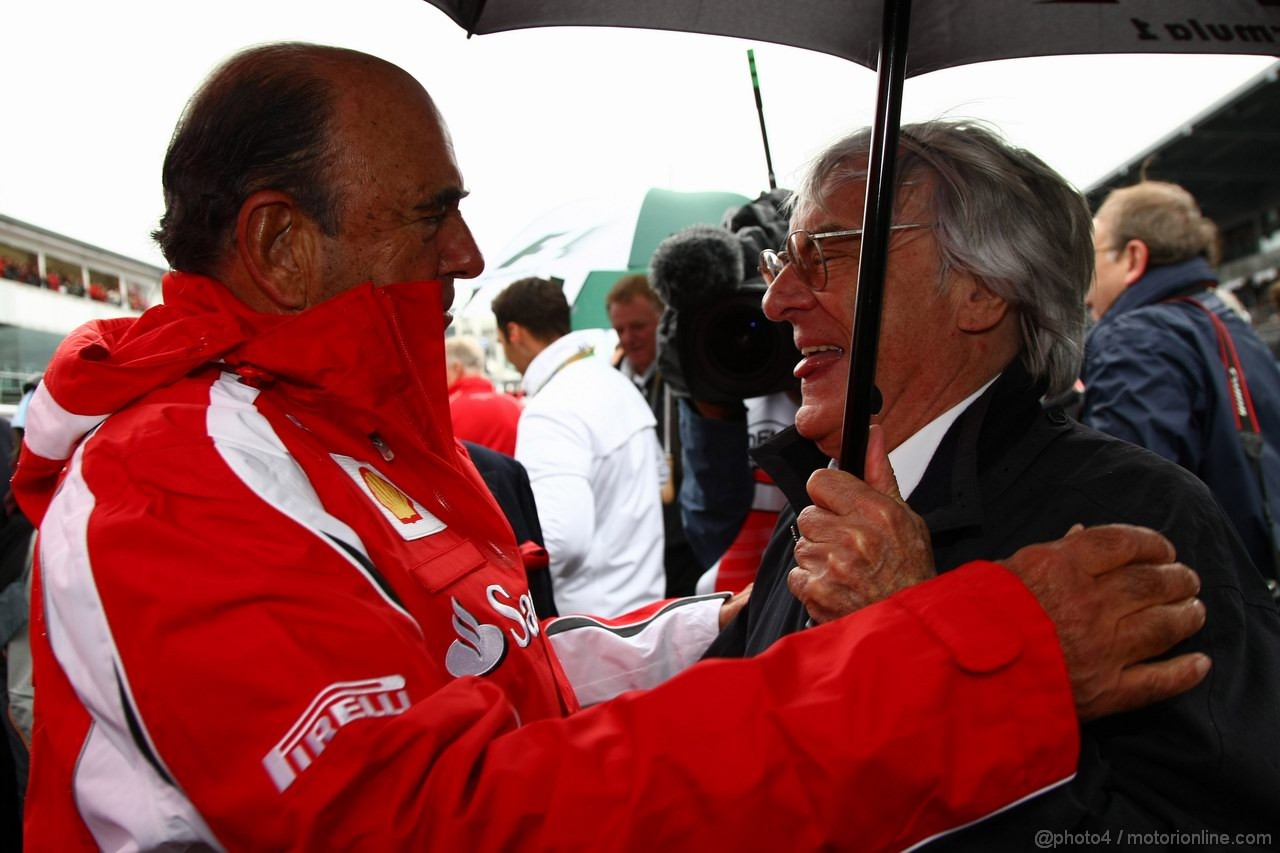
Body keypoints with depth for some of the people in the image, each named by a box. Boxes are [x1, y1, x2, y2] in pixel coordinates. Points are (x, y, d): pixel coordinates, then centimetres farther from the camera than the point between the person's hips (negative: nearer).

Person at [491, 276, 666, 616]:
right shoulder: (616, 382, 8)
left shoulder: (550, 411, -21)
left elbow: (563, 538, -31)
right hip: (644, 598, 9)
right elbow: (659, 479, 20)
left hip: (590, 619, -9)